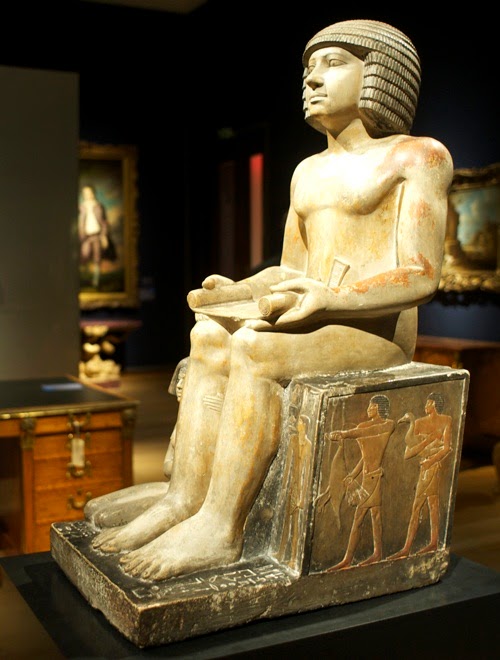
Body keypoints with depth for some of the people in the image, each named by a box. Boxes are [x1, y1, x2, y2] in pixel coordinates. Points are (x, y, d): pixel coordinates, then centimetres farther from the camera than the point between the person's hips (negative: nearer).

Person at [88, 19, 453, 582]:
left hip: (378, 332, -7)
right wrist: (235, 292, -4)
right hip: (313, 323, 7)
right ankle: (183, 502, -21)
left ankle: (219, 529, -26)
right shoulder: (309, 172, 18)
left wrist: (330, 299, -25)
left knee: (253, 349, -30)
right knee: (208, 339, -17)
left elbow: (422, 277, -14)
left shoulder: (420, 156, -4)